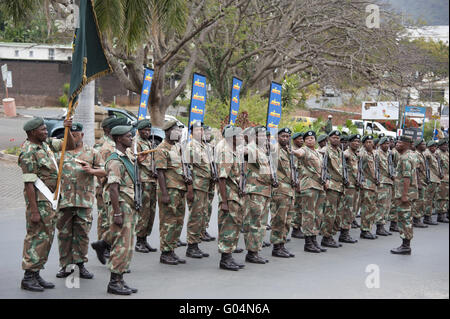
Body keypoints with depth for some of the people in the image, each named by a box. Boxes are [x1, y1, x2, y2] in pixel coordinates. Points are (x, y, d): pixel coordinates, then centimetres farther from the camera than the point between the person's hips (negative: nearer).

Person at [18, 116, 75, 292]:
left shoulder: (46, 143, 10)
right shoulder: (28, 152, -16)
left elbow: (70, 146, 16)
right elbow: (29, 183, -20)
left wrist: (67, 129, -2)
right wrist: (34, 211, -23)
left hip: (49, 198, 9)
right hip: (38, 198, -9)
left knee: (47, 236, 11)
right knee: (38, 236, -6)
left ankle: (36, 274, 18)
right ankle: (28, 278, 0)